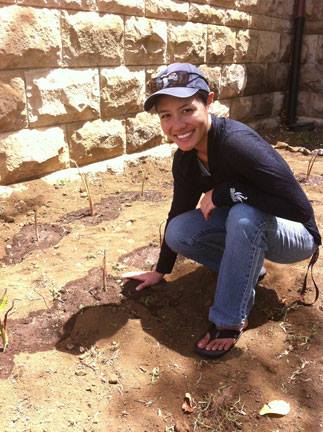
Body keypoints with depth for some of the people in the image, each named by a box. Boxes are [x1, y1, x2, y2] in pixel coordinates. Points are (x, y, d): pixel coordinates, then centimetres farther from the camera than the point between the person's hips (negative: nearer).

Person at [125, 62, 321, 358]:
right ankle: (247, 271, 8)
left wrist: (224, 193, -31)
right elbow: (179, 212, 5)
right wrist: (160, 271, 12)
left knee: (243, 215, -36)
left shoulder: (237, 142, -31)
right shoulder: (185, 159, -8)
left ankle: (231, 320, -19)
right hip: (249, 230, 6)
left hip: (294, 235, -6)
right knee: (178, 232, -12)